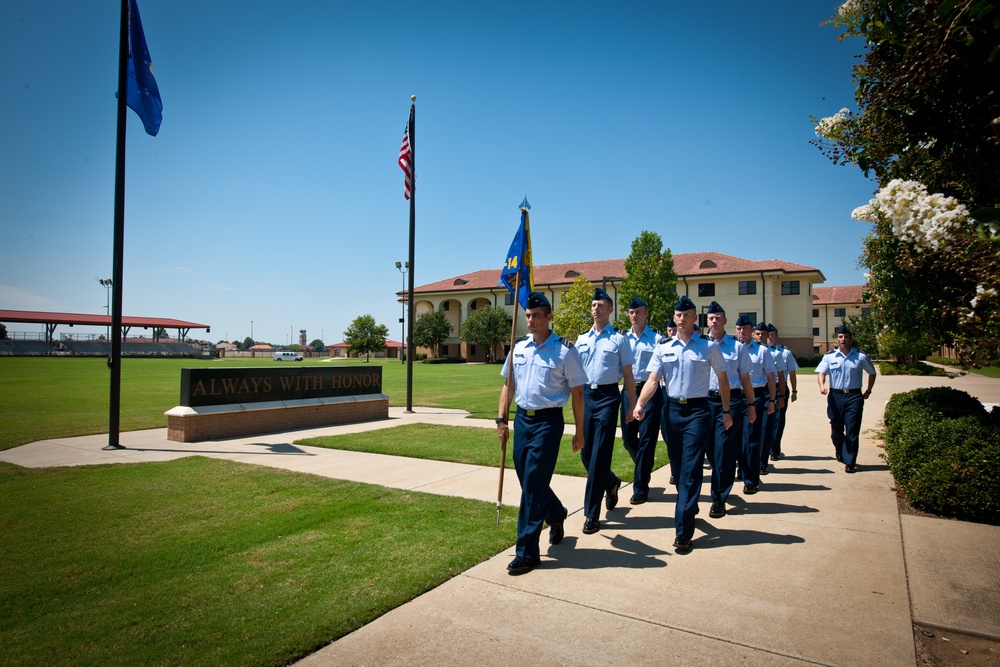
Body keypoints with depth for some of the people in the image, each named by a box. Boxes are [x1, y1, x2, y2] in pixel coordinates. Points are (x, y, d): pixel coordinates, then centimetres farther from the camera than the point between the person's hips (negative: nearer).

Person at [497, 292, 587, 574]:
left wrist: (579, 431, -3)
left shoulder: (564, 350, -8)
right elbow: (508, 384, 14)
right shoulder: (519, 348, 7)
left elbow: (577, 392, -4)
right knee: (527, 480, 15)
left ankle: (527, 552, 6)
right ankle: (556, 515, 45)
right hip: (522, 418, 6)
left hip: (548, 421, -6)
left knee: (533, 485, -5)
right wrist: (502, 419, 8)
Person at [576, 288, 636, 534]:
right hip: (585, 395, 5)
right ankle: (611, 482, 43)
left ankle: (591, 515, 4)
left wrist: (633, 407, -1)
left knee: (599, 455, -5)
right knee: (585, 453, 11)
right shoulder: (582, 340, 12)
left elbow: (628, 375, 1)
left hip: (607, 397, -5)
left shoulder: (619, 339, 0)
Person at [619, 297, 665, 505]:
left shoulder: (657, 339, 0)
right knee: (628, 437, 9)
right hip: (628, 391, 4)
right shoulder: (623, 339, 9)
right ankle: (644, 468, 40)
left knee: (646, 439, -2)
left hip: (650, 391, -4)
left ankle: (640, 488, 8)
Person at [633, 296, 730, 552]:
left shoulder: (709, 347, 1)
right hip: (672, 409, 3)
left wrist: (726, 411, 6)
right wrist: (640, 404, -18)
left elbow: (723, 379, 7)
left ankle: (683, 531, -6)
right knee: (678, 466, 14)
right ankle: (690, 507, 37)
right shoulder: (663, 349, 5)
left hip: (697, 411, -3)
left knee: (690, 470, -7)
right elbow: (653, 380, -2)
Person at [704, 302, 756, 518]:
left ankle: (719, 499, 4)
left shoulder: (738, 347, 4)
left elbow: (745, 379, 9)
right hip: (706, 400, 2)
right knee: (711, 449, 10)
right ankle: (722, 488, 33)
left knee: (724, 450, -4)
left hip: (731, 401, -1)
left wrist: (751, 405, 10)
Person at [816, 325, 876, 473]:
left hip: (854, 396, -1)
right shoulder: (829, 356, 1)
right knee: (836, 429, 11)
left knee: (852, 430, -2)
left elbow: (872, 373, 17)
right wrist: (822, 385, -28)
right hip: (835, 395, 1)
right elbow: (821, 372, -9)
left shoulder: (861, 356, 2)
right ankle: (840, 451, 38)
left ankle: (849, 462, 5)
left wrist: (868, 391, 15)